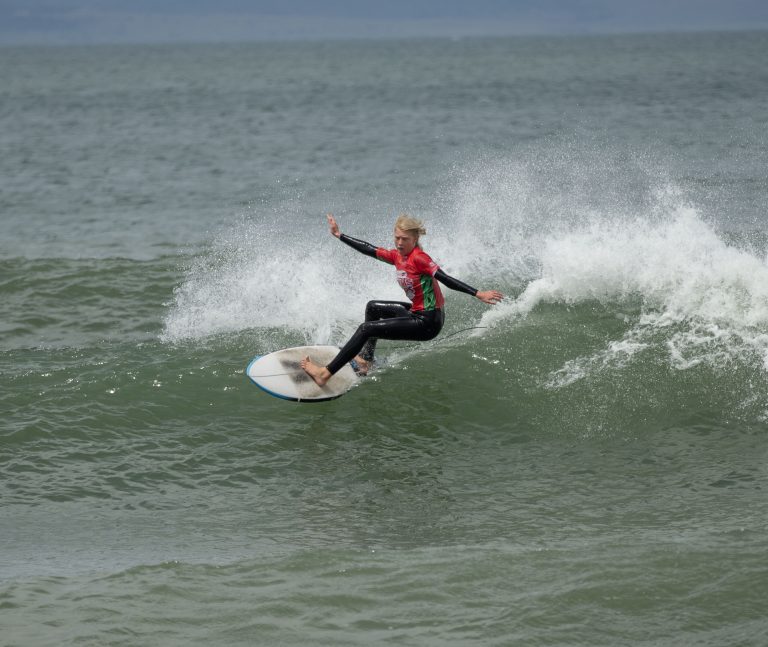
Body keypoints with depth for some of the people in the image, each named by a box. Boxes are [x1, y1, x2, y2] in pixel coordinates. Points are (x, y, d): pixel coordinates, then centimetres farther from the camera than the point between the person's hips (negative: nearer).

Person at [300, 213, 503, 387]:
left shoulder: (418, 258, -18)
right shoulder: (397, 256, 6)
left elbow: (445, 279, -24)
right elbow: (368, 249, 16)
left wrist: (477, 294, -32)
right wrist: (339, 235, 22)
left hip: (427, 323, -10)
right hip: (417, 314, 10)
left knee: (366, 329, -12)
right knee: (373, 308, 27)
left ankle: (325, 373, -11)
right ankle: (366, 359, 27)